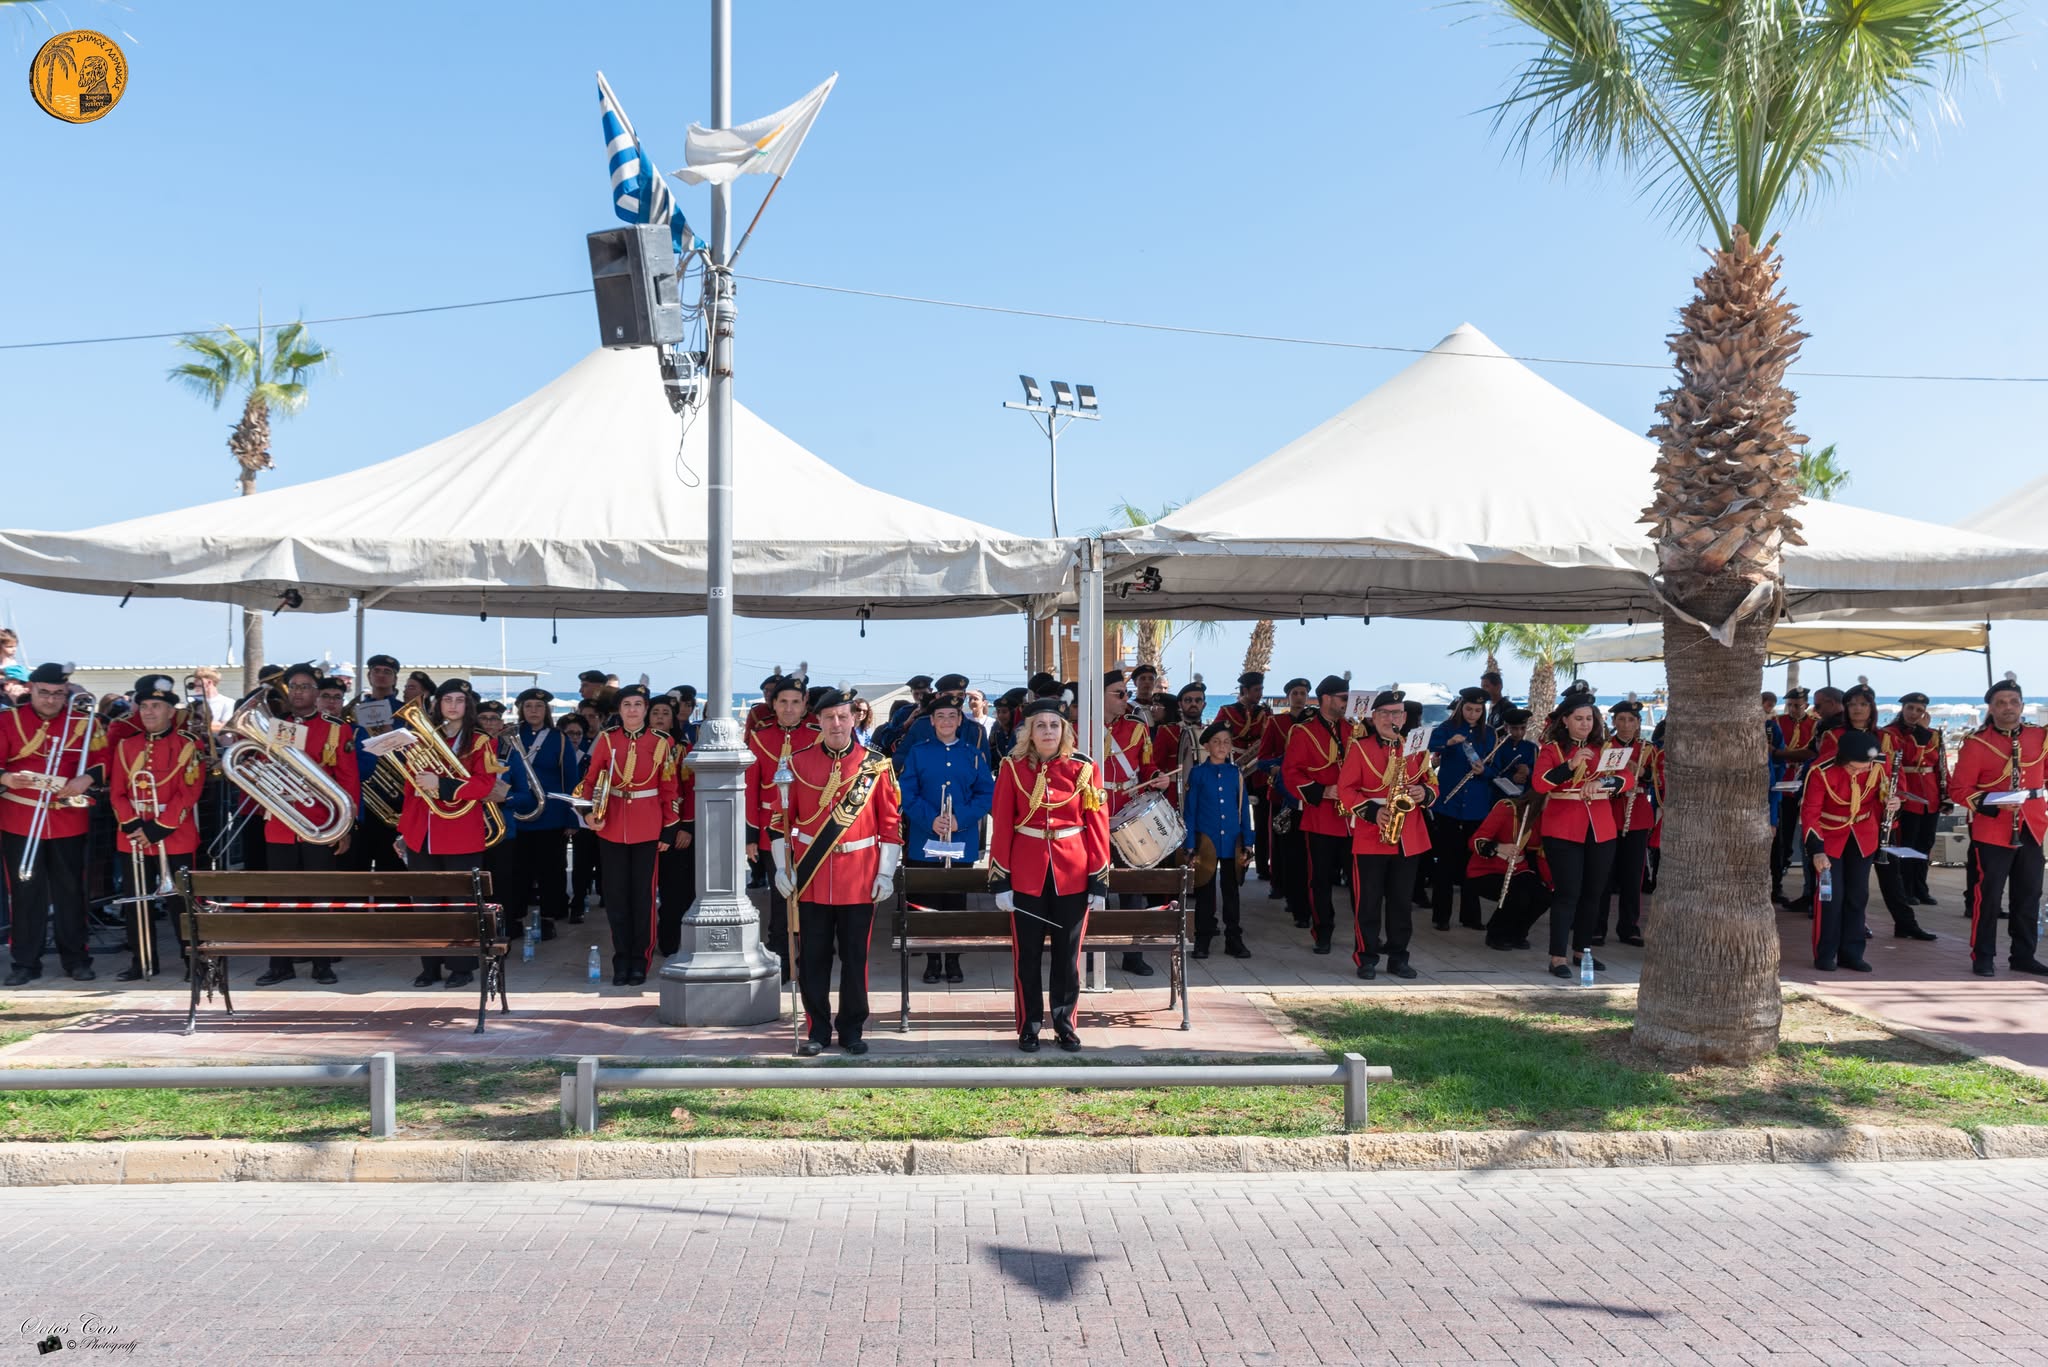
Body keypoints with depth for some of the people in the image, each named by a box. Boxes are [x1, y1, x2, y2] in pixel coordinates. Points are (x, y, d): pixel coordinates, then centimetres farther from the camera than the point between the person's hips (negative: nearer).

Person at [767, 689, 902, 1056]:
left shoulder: (876, 764, -1)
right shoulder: (798, 763, 1)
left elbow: (891, 820, 1)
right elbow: (781, 818, 6)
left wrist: (886, 872, -2)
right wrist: (782, 868, 1)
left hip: (860, 879, -1)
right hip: (811, 876, 1)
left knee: (855, 956, 6)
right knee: (812, 957, 5)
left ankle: (851, 1029, 18)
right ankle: (817, 1030, 17)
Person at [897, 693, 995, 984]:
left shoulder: (974, 754, 6)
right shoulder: (917, 752, 4)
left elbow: (986, 794, 1)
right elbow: (906, 793, -2)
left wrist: (961, 819, -13)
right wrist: (930, 820, -16)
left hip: (963, 842, 1)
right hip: (925, 841, 0)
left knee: (957, 902, 4)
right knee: (929, 902, 3)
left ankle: (953, 960, 14)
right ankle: (932, 960, 13)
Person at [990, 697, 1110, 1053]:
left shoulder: (1083, 767, -1)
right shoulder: (1013, 768, -2)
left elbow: (1098, 826, -1)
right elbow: (1002, 827, -2)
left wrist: (1099, 882, -4)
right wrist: (1000, 881, -6)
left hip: (1073, 876, 1)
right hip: (1027, 876, 0)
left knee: (1068, 954, 8)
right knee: (1026, 954, 5)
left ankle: (1065, 1023, 21)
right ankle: (1029, 1025, 17)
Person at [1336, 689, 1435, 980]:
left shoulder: (1416, 748, 10)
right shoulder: (1359, 748, -1)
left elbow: (1431, 782, 15)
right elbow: (1345, 789, -5)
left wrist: (1424, 793, -9)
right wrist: (1373, 811, -18)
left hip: (1409, 839, 3)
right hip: (1370, 837, -3)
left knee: (1401, 901, 9)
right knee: (1368, 901, 0)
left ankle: (1398, 956, 18)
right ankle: (1366, 958, 8)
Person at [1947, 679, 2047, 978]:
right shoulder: (1976, 743, -8)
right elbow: (1959, 789, -8)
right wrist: (1993, 805, -21)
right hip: (1991, 832, -4)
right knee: (1988, 896, -2)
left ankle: (2024, 955, 22)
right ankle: (1982, 957, 8)